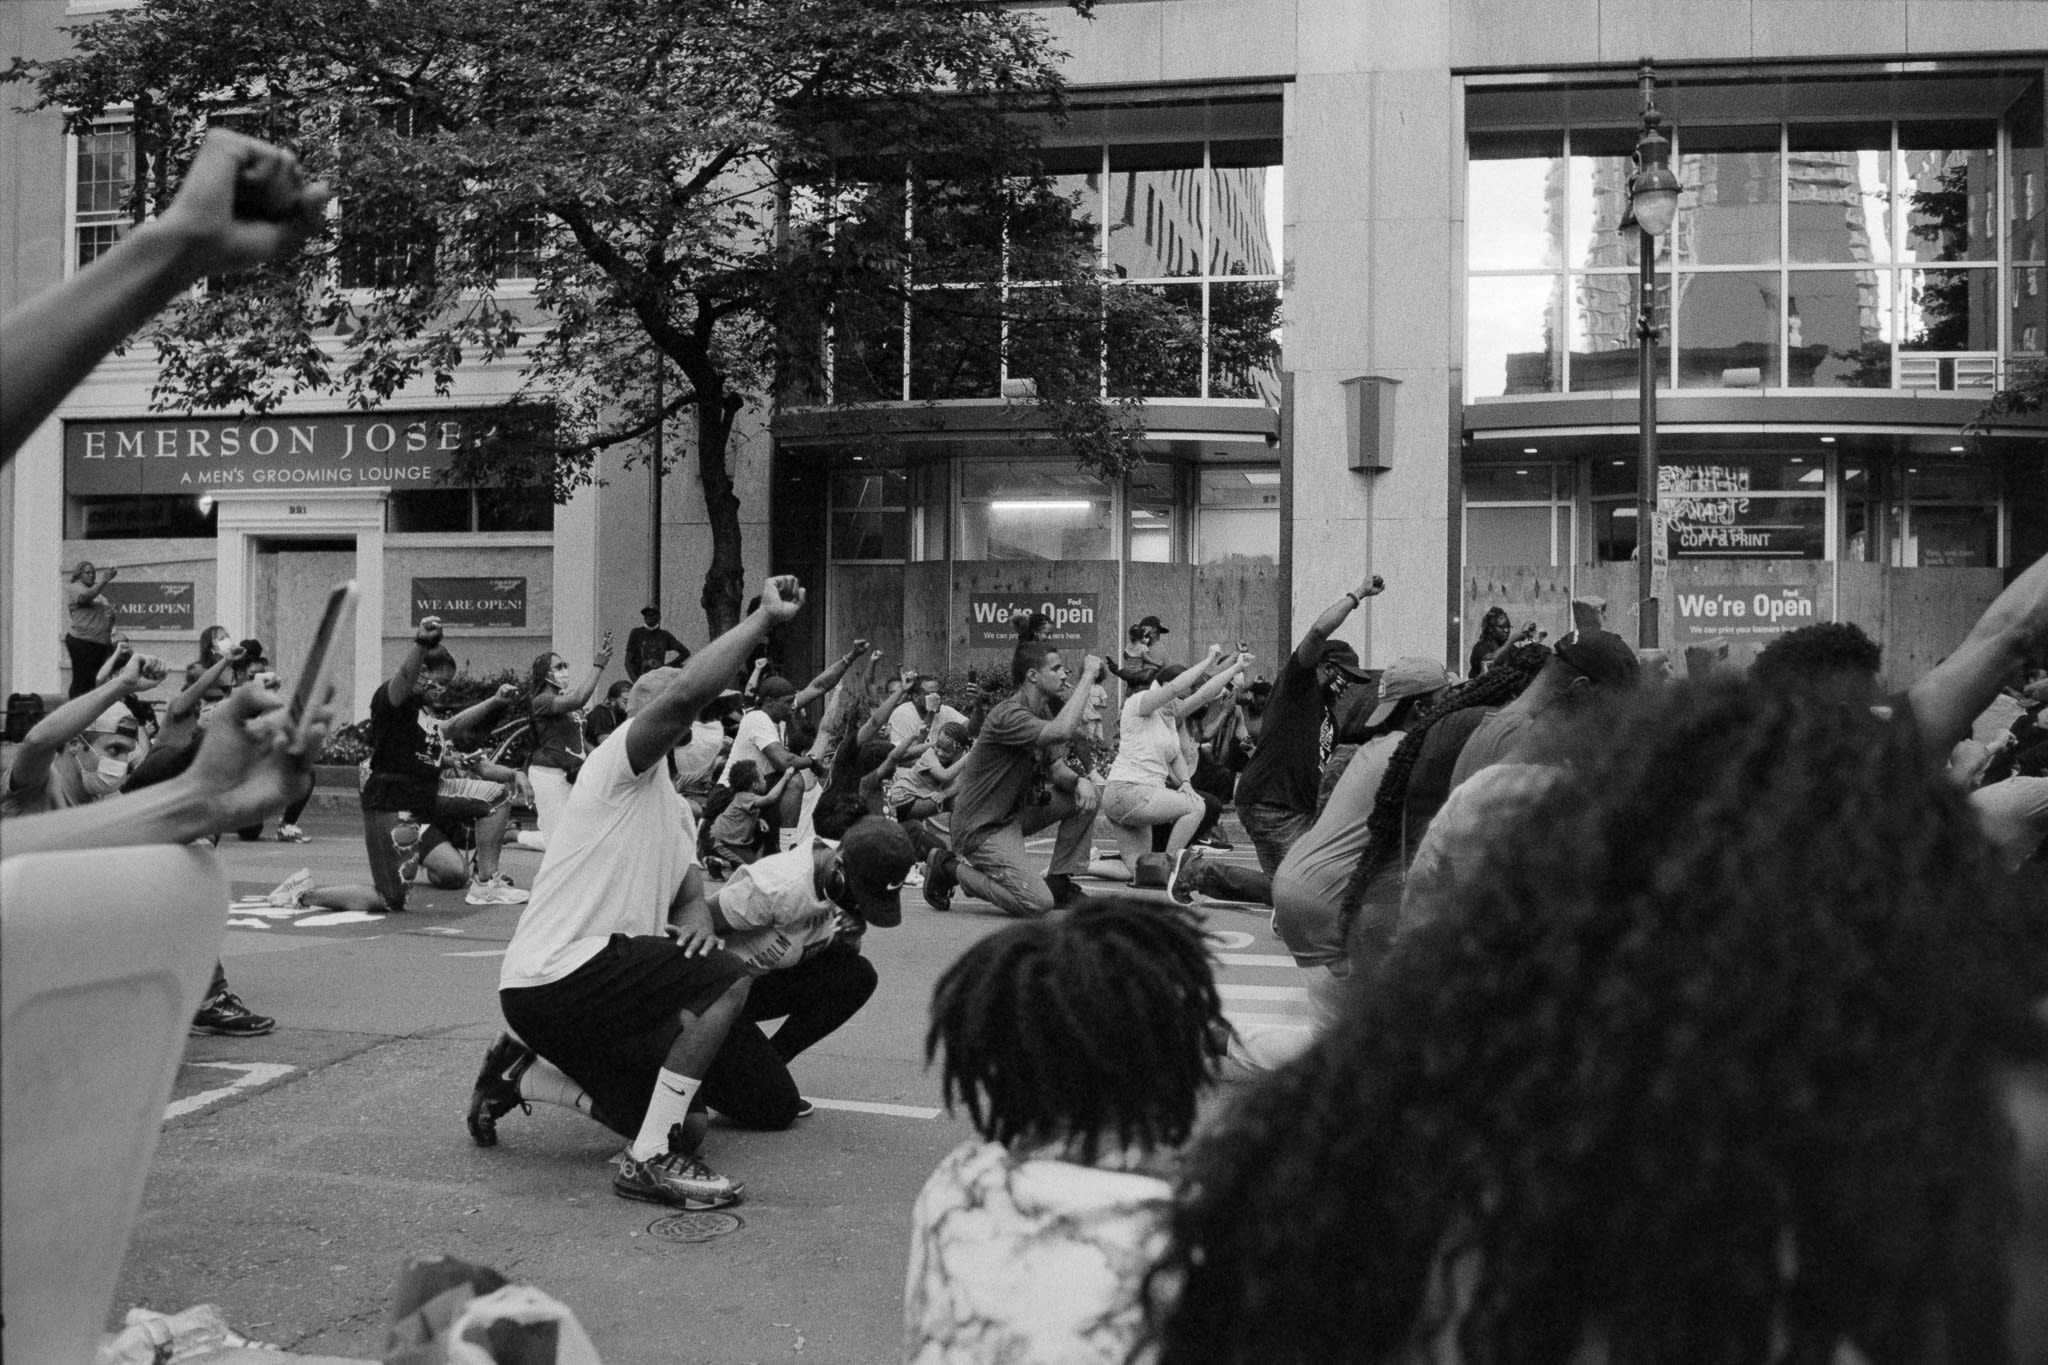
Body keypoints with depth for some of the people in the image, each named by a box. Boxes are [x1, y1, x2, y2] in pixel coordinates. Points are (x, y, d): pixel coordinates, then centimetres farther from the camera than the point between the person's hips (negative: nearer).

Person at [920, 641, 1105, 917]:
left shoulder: (1043, 711, 8)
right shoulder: (1008, 714, -23)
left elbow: (1055, 768, 10)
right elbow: (1062, 731, -40)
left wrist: (1078, 780, -13)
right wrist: (1087, 676, -32)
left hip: (1016, 812, 10)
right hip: (983, 827, -10)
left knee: (1088, 798, -1)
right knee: (1038, 903, -20)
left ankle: (1059, 883, 8)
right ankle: (950, 868, -2)